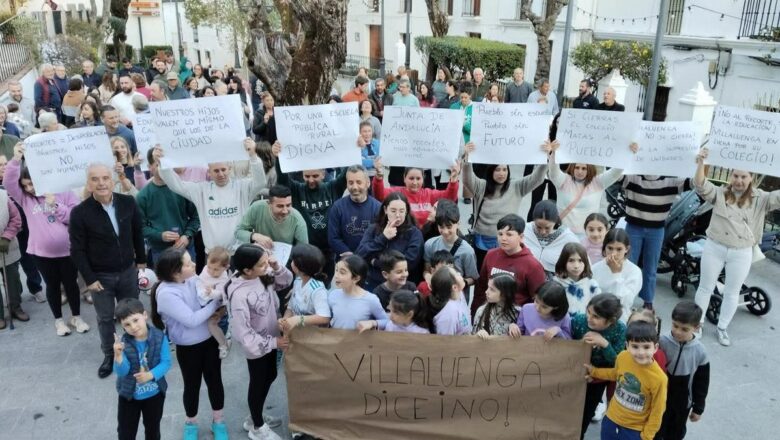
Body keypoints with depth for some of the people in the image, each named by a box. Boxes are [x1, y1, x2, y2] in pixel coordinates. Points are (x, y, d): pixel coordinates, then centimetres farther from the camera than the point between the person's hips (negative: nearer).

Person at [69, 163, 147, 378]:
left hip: (128, 271, 2)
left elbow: (138, 232, 5)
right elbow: (77, 250, -12)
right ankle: (109, 356, 31)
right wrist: (89, 279, -12)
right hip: (100, 276, -2)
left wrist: (141, 260, 7)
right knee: (105, 319, 12)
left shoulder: (128, 203, -9)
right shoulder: (80, 212, -17)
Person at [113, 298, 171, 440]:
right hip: (129, 394, 0)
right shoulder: (123, 343, -20)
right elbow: (122, 372, -25)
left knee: (153, 428, 24)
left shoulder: (159, 337, -20)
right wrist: (118, 355, -43)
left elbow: (166, 362, -16)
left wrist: (151, 374, -32)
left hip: (155, 393, 1)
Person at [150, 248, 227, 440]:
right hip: (188, 348, -4)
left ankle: (218, 421, 40)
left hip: (210, 340, 5)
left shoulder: (192, 279, -9)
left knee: (214, 381, 17)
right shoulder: (166, 294, -25)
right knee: (192, 385, 16)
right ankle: (191, 423, 44)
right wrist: (216, 302, -21)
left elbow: (209, 298, 2)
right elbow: (192, 320, -26)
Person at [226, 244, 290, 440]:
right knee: (258, 384, 14)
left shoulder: (263, 275, -13)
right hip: (257, 346, -7)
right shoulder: (239, 294, -32)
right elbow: (243, 332, -28)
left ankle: (254, 418, 49)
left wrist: (277, 266, -17)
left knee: (270, 377, 25)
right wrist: (272, 342, -22)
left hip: (270, 339, 7)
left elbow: (287, 281, 3)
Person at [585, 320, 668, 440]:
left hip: (634, 430, -4)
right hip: (611, 419, 4)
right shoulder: (622, 357, -16)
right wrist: (594, 371, 14)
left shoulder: (659, 378, -28)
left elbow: (657, 412, -14)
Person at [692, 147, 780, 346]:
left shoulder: (759, 198, -1)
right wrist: (701, 163, -33)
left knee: (732, 293, 12)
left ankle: (722, 328, 28)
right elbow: (701, 185, -17)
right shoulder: (720, 193, -2)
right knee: (705, 287, 11)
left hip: (741, 253, 1)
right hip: (714, 248, -1)